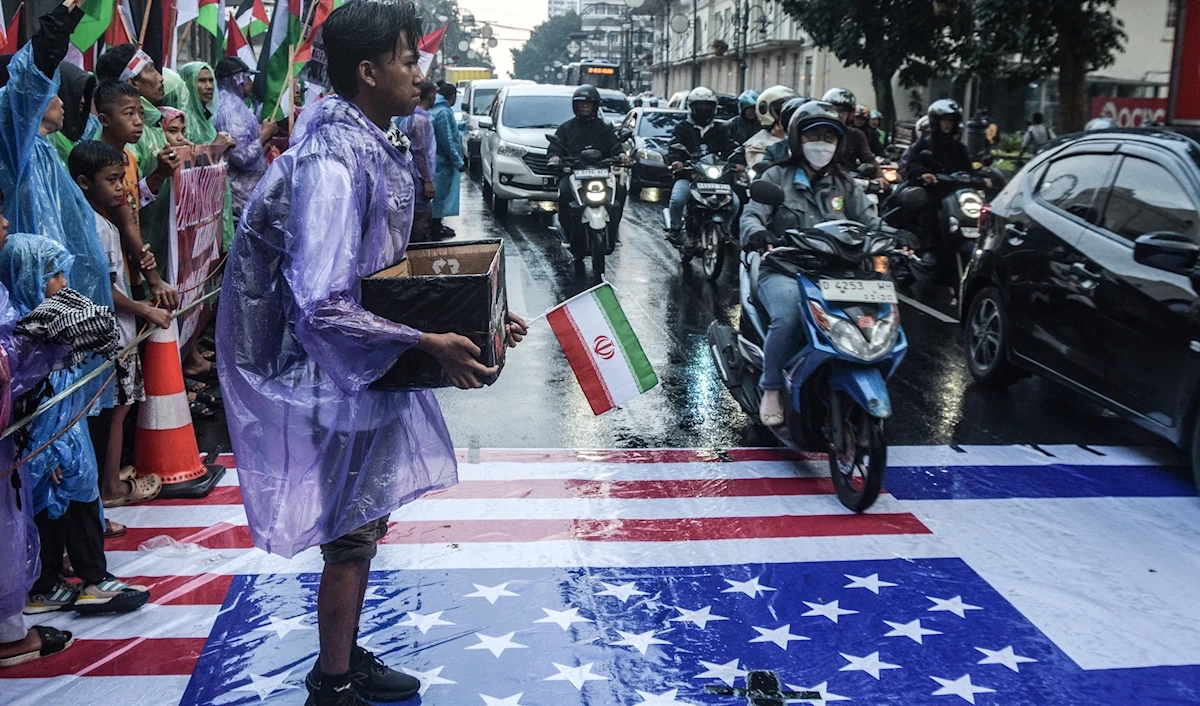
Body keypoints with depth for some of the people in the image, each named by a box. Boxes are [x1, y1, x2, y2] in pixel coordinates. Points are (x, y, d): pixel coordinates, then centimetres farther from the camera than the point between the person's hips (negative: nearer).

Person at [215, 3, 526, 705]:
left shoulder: (375, 147, 5)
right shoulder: (334, 163, -25)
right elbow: (320, 308, -31)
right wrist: (427, 344, -31)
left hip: (369, 368, 9)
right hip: (341, 376, -9)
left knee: (365, 524, 20)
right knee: (351, 536, 5)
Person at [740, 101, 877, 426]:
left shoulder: (844, 185, 19)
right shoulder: (777, 176, 9)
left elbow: (870, 221, 8)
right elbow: (752, 213, -5)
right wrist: (756, 232, -30)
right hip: (783, 269, -3)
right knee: (788, 317, -34)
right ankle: (771, 389, -13)